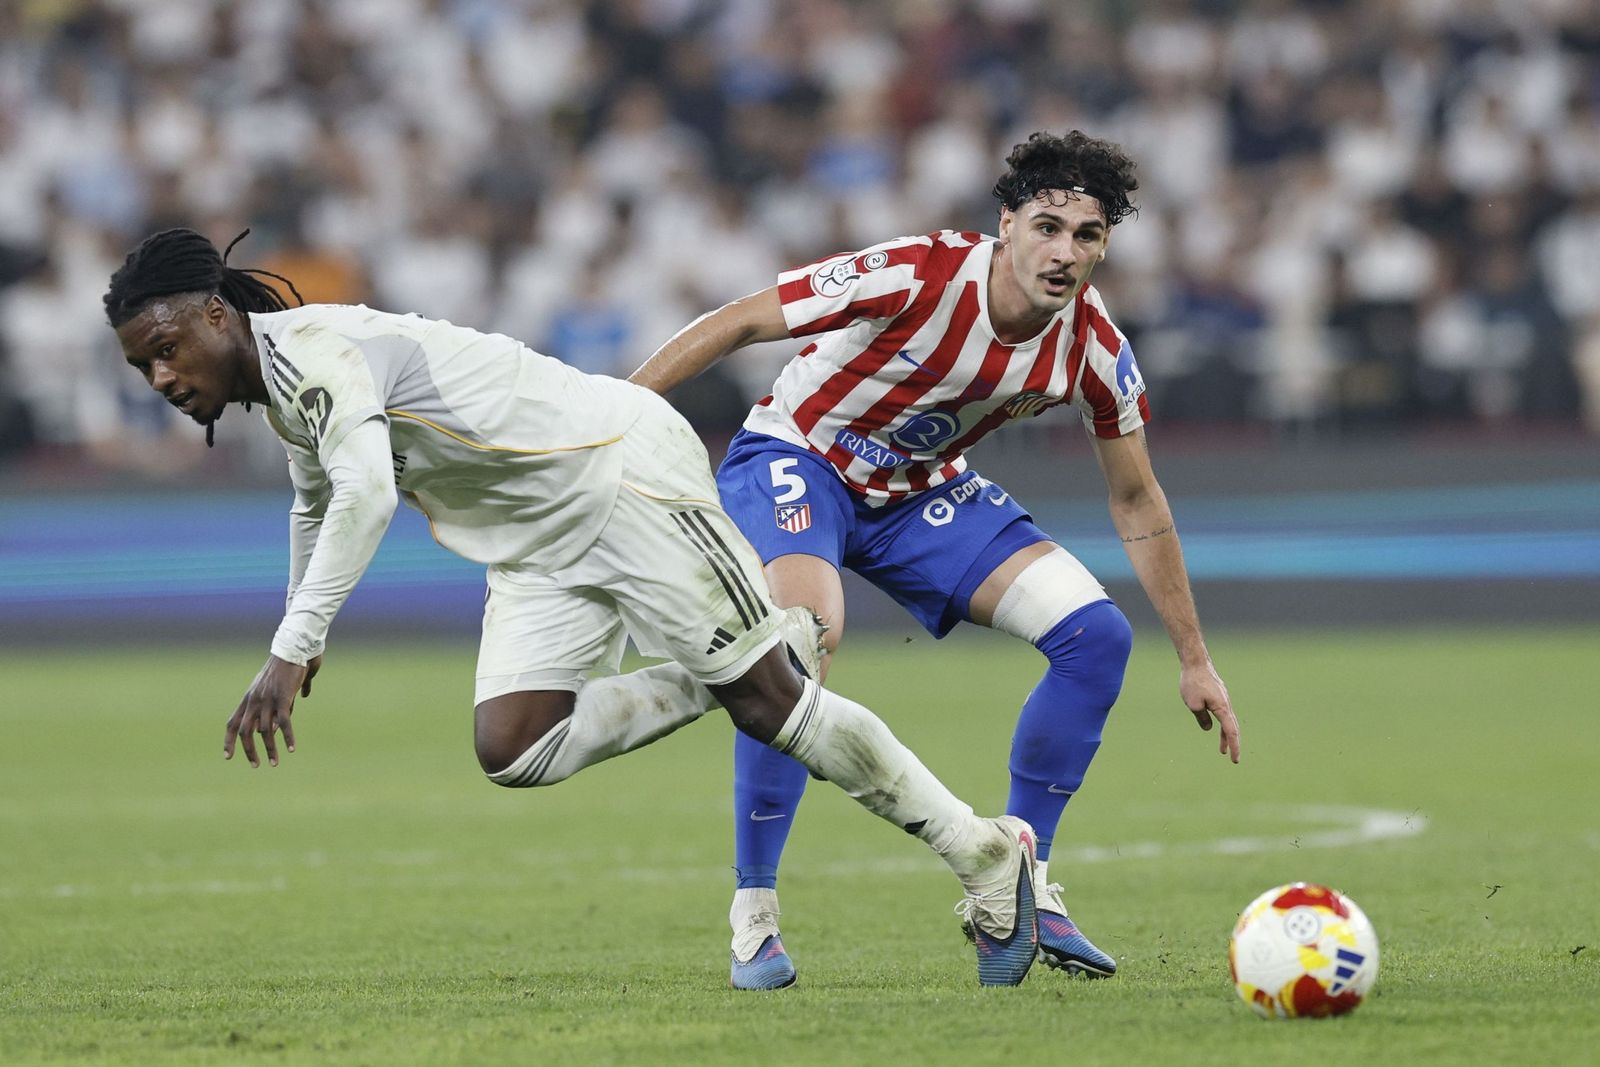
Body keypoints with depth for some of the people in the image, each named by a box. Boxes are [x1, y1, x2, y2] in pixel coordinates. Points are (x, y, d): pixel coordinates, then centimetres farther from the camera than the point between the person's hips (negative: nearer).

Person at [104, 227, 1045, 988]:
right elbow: (318, 504, 34)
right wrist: (305, 639, 43)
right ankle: (719, 673, 7)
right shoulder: (278, 399, 11)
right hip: (539, 549, 9)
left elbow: (366, 496, -36)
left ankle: (989, 858, 2)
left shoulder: (313, 347, -20)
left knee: (767, 700, -9)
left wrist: (291, 653, -40)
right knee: (512, 752, -8)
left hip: (621, 467, -9)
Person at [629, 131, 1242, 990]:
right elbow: (739, 323, -22)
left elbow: (1136, 505, 1)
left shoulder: (1092, 347, -14)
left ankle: (1016, 888, 4)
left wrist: (1193, 659, 4)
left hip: (922, 491, 6)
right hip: (796, 461, -6)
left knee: (1096, 634, -10)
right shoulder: (916, 276, -29)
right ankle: (753, 916, -21)